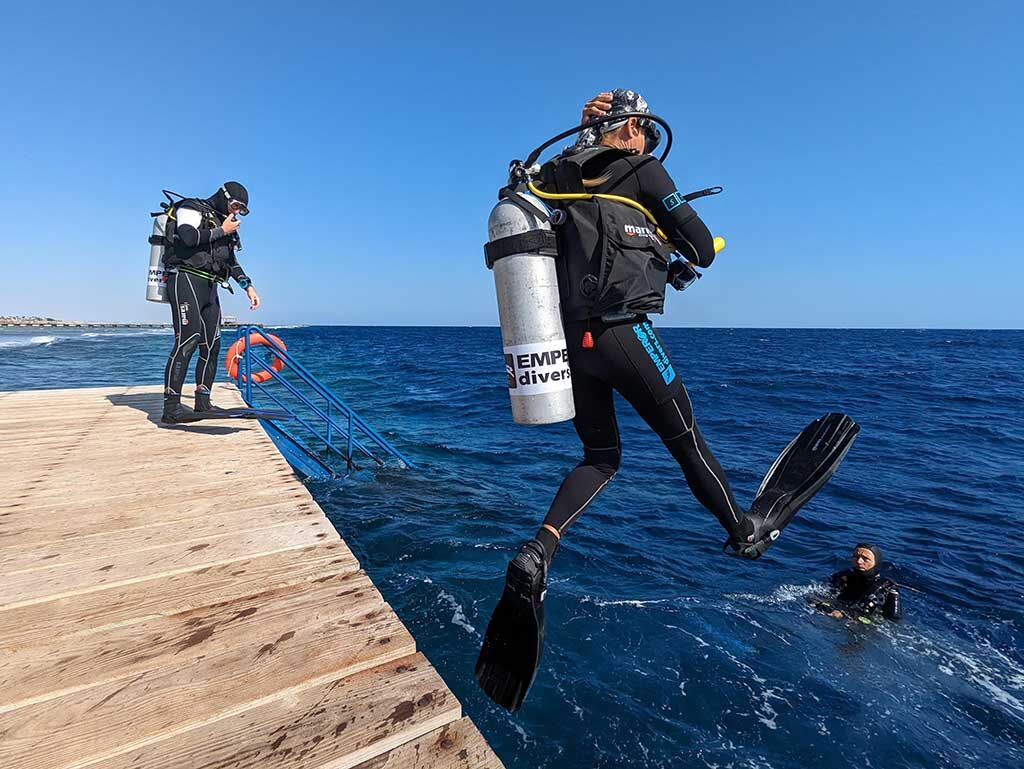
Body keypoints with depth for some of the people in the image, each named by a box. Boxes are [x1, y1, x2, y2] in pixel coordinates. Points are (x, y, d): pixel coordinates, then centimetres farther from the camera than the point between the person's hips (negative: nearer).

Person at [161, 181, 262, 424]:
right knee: (188, 339, -20)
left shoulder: (224, 224, 25)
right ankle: (171, 408, -22)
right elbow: (188, 237, -19)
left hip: (209, 289, 9)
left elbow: (232, 261, 30)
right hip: (185, 279, -9)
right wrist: (221, 231, -7)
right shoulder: (191, 209, 2)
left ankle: (203, 403, 11)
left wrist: (249, 287, 22)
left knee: (212, 345, 4)